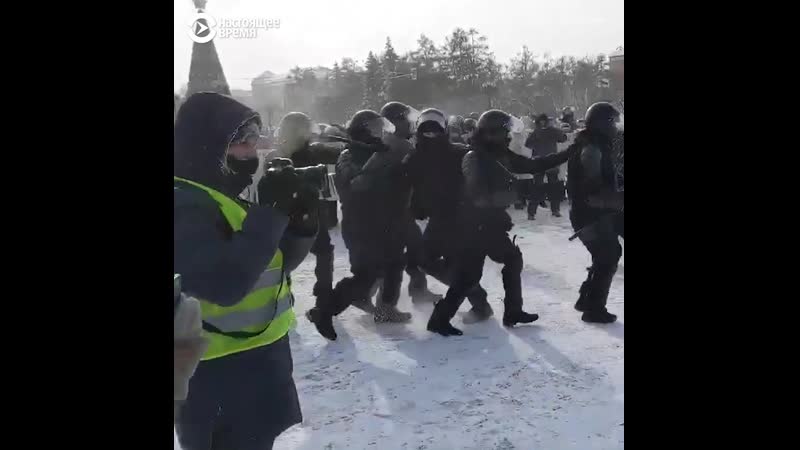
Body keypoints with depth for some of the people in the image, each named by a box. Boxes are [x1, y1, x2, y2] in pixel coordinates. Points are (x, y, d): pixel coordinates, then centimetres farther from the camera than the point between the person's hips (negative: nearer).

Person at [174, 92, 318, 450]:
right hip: (221, 373, -10)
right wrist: (270, 212, -30)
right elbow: (224, 285, -34)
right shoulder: (186, 205, -21)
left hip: (258, 357, 10)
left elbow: (278, 262, 12)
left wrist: (301, 223, -8)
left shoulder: (226, 195, 10)